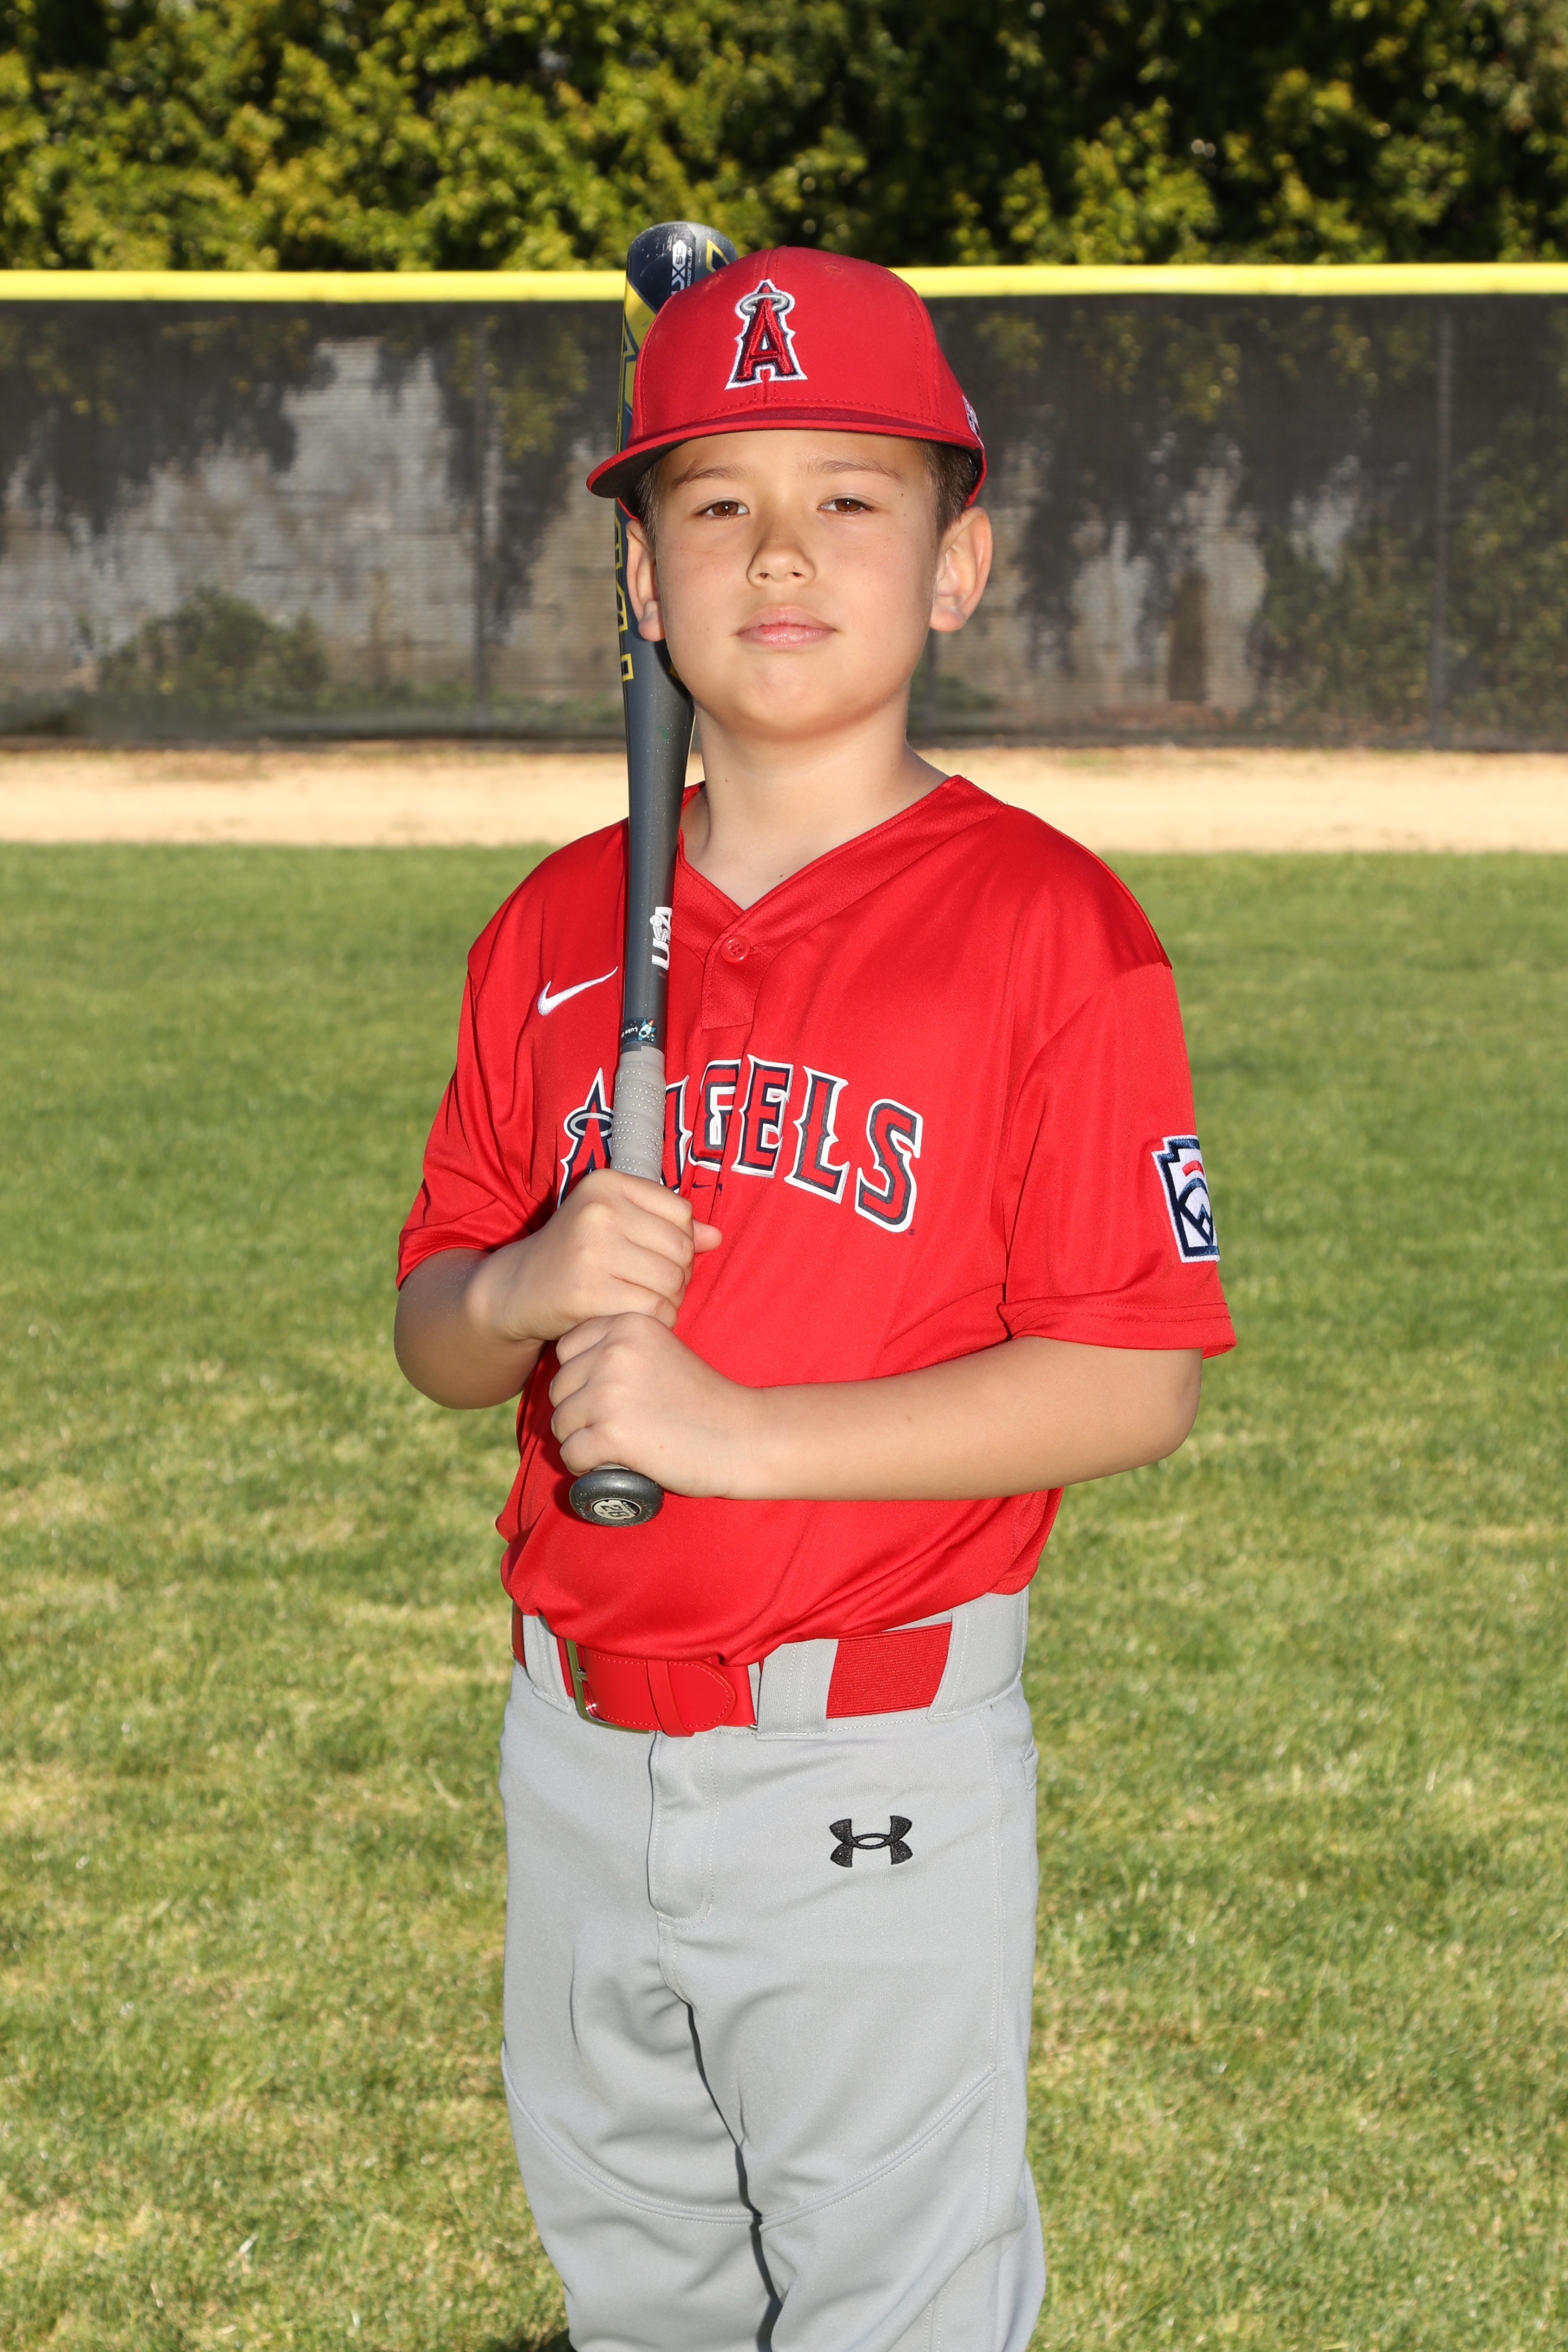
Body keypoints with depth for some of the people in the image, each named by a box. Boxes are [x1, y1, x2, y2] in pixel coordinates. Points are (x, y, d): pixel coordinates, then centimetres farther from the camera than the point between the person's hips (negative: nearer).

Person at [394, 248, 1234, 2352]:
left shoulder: (1051, 930, -11)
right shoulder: (558, 929, 6)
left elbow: (1136, 1385, -16)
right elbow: (432, 1337, 11)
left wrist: (734, 1429, -21)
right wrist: (526, 1293, -14)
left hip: (873, 1770, -5)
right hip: (580, 1754, 6)